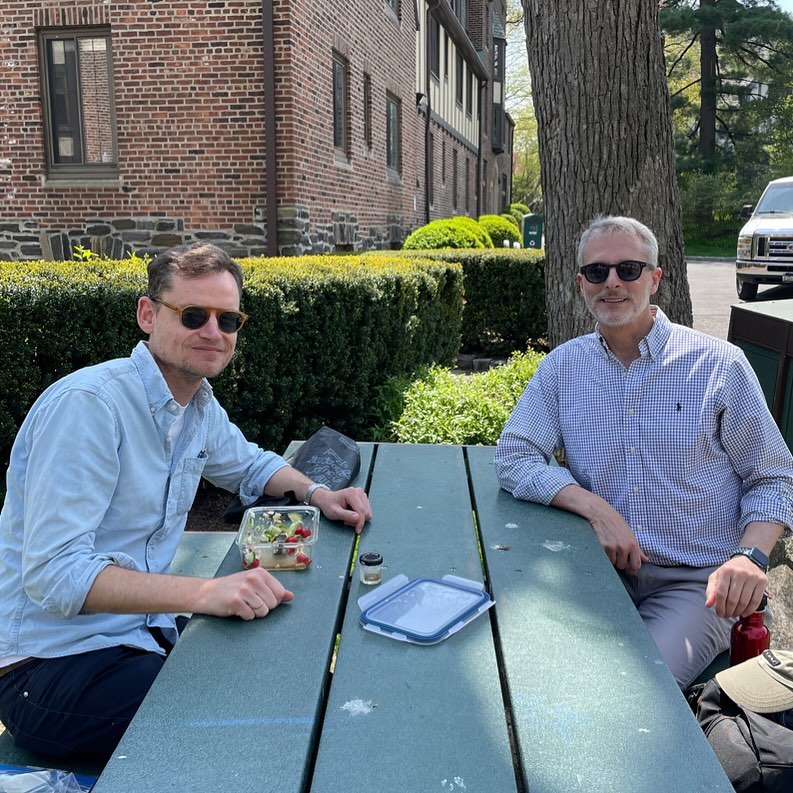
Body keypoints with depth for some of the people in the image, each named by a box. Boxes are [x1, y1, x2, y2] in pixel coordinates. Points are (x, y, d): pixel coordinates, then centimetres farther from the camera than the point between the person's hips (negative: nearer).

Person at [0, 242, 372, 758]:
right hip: (55, 663, -8)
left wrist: (317, 494, 4)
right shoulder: (88, 405, -22)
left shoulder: (201, 405, 4)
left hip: (143, 635, 8)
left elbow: (249, 464, 25)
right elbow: (53, 573, -28)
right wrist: (205, 593, -38)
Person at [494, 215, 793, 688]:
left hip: (698, 581, -2)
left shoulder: (719, 364, -2)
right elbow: (513, 458, -2)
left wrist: (751, 555, -16)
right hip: (601, 568, 2)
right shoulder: (563, 367, 5)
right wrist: (596, 508, -16)